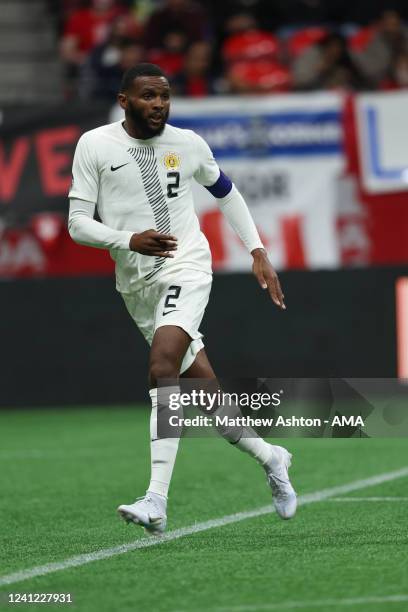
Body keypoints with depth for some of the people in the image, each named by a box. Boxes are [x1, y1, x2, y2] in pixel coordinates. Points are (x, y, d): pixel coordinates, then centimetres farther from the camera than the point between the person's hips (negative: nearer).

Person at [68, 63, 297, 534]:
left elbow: (225, 192, 22)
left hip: (185, 269, -2)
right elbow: (77, 223, -2)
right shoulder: (94, 146, 0)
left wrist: (257, 253, 16)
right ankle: (269, 457, 31)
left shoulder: (188, 144, 4)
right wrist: (129, 240, -20)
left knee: (162, 371, -24)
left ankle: (156, 501, -32)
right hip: (136, 284, 2)